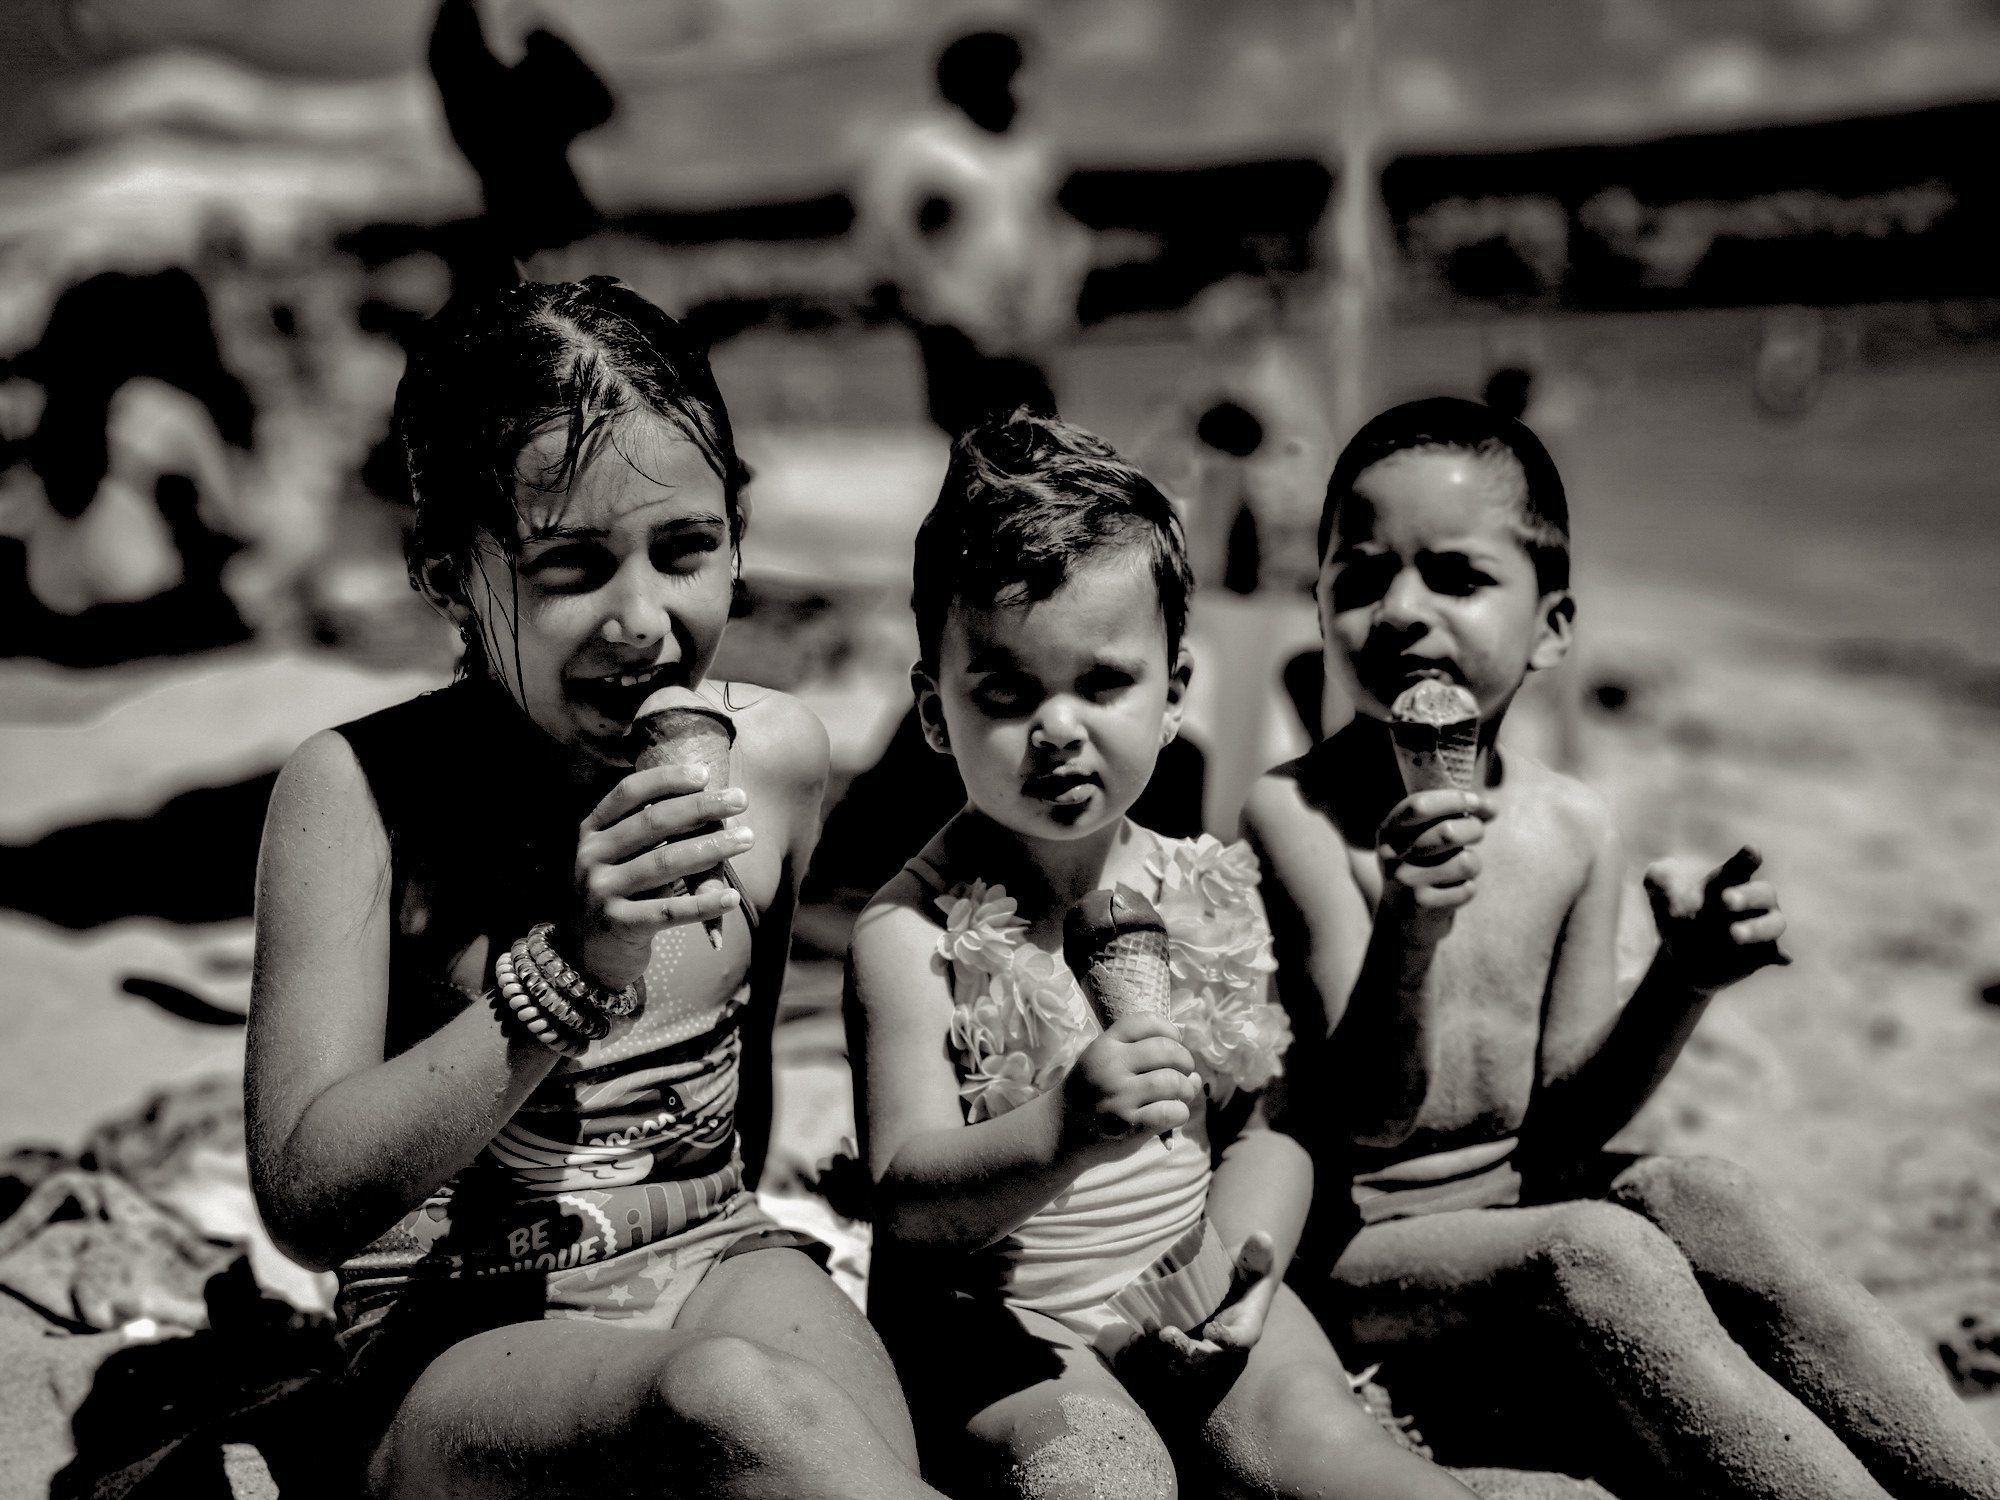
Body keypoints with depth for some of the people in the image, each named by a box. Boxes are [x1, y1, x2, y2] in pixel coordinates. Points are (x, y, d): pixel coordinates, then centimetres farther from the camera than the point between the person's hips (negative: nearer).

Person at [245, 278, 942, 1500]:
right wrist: (568, 973, -28)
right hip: (455, 1343, -2)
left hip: (721, 1262, 3)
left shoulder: (777, 754, -2)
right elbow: (307, 1202, -17)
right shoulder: (360, 791, -13)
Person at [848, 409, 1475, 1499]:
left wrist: (1243, 1248, -11)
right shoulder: (912, 930, -11)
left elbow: (1259, 1131, 9)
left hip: (1179, 1297, 4)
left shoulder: (1206, 896, 3)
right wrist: (1062, 1135, -36)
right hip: (992, 1325, -4)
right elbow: (908, 1197, -18)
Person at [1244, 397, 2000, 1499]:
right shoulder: (1297, 813, -16)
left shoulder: (1574, 829, 1)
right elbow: (1367, 1118, -19)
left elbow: (1564, 1120, 4)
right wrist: (1409, 931, -37)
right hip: (1348, 1251, -5)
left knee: (1698, 1200, -20)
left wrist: (1681, 983, -13)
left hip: (1514, 1204, 5)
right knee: (1593, 1252, -29)